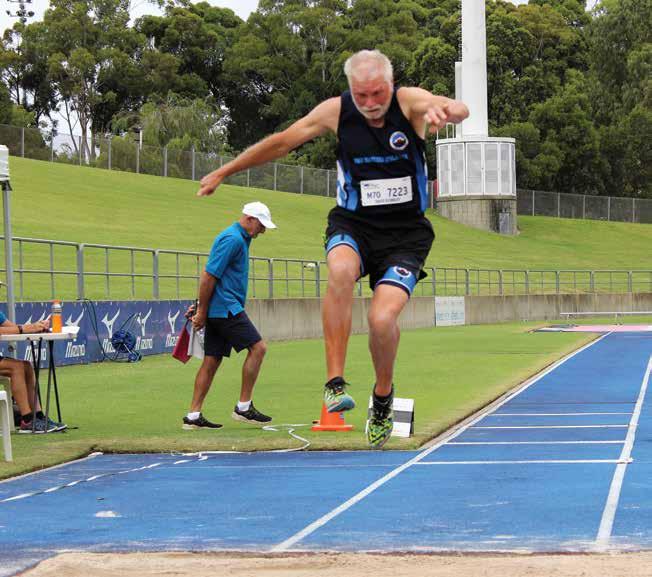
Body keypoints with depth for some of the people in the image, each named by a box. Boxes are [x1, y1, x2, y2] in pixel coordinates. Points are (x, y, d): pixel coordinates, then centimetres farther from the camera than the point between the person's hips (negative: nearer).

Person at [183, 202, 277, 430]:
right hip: (226, 308, -10)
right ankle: (243, 407, -6)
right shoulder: (233, 239, -13)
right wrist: (202, 312, -15)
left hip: (218, 311, 10)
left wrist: (202, 310, 20)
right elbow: (209, 276, -17)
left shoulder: (239, 239, 20)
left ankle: (193, 415, 8)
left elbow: (211, 277, 24)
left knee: (212, 361, 8)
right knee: (257, 347, -10)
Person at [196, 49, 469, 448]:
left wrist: (444, 111, -57)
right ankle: (335, 382, -28)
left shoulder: (410, 101, -12)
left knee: (383, 318, -22)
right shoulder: (336, 111, -5)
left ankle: (384, 396, 10)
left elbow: (460, 111, -31)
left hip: (405, 232, -1)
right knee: (341, 270, -35)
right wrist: (224, 172, 14)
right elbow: (281, 142, 7)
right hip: (353, 224, 1)